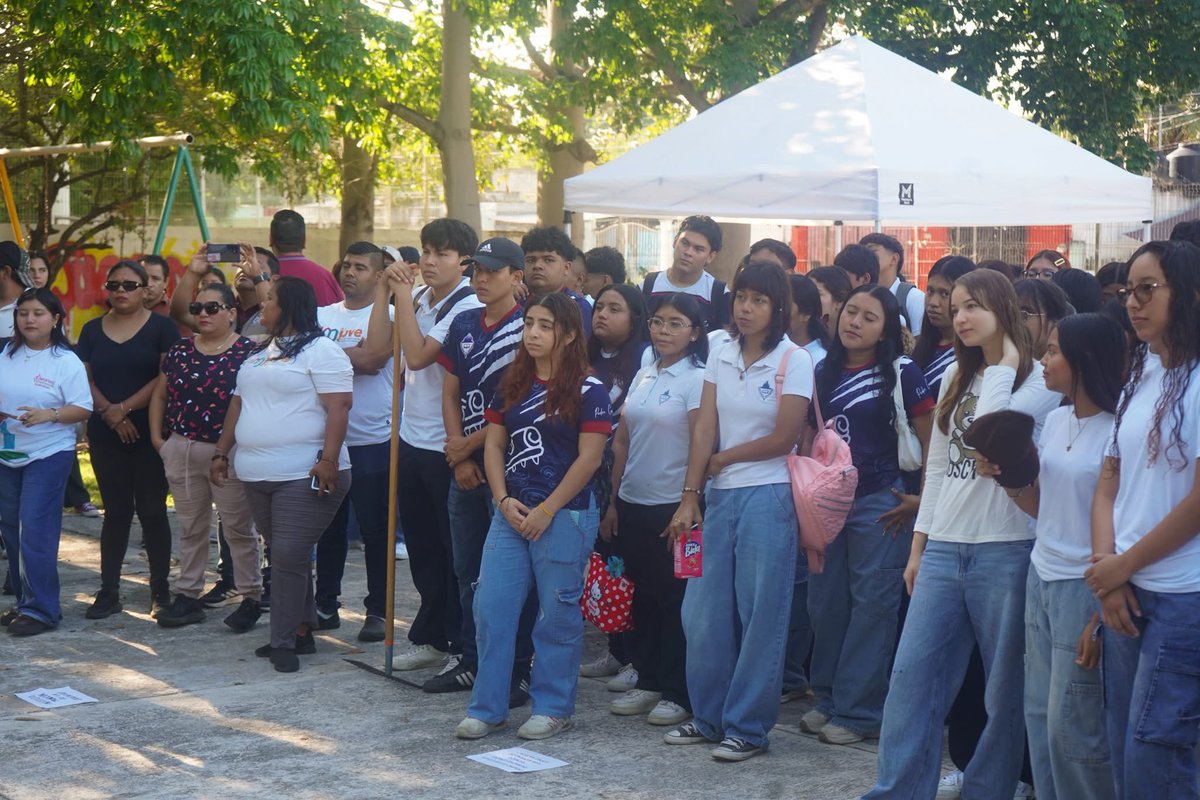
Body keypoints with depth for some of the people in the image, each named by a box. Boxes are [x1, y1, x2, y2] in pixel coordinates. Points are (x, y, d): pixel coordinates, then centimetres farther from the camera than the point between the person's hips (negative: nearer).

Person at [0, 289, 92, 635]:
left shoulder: (66, 361, -8)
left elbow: (83, 409, -10)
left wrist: (48, 415, -25)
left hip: (48, 454, -6)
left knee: (35, 531, -11)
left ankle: (41, 609, -6)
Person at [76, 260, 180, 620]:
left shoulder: (161, 327, -2)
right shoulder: (92, 330, 10)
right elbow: (85, 379, 4)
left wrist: (125, 407, -14)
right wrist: (110, 413, -11)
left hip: (151, 434, -3)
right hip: (105, 435, 3)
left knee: (152, 510, 0)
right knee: (116, 511, 7)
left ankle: (161, 590, 8)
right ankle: (109, 591, 11)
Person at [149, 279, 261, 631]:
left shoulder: (247, 352, -7)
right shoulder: (180, 350, 9)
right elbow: (160, 395, 16)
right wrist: (157, 436, 8)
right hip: (181, 451, 5)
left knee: (238, 527, 1)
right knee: (190, 526, 12)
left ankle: (251, 598, 9)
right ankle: (187, 596, 19)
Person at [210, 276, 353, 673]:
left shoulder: (320, 351, -8)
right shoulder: (260, 353, 20)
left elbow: (339, 407, -16)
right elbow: (239, 404, 24)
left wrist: (329, 459, -24)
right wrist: (222, 452, 18)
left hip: (305, 476, -9)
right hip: (258, 476, 9)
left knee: (289, 556, -11)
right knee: (285, 556, 13)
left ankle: (285, 641, -5)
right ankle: (302, 630, 21)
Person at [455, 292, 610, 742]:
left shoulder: (587, 390, -7)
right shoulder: (512, 385, 10)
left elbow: (589, 458, -11)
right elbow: (493, 445, 10)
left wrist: (547, 510, -12)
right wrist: (504, 499, -4)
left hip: (564, 515, -5)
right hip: (511, 513, 6)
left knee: (557, 615, 3)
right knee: (491, 609, 3)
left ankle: (553, 708, 16)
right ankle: (487, 708, 12)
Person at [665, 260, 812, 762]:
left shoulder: (794, 361, -6)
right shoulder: (720, 356, 8)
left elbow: (783, 438, -10)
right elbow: (704, 429, 3)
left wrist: (722, 459, -1)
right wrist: (690, 495, -3)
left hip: (768, 497, -5)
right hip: (720, 496, 5)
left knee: (760, 616, 1)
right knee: (703, 612, 5)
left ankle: (748, 728, 10)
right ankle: (709, 717, 20)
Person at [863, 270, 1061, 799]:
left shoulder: (1039, 380, -4)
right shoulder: (955, 376, 15)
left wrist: (1004, 364, -11)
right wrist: (919, 546, 15)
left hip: (1006, 551, -6)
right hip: (943, 550, 6)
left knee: (1006, 690, 4)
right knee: (912, 678, 0)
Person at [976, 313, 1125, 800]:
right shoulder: (1056, 421, 9)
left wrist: (1103, 614, -17)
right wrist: (1005, 477, -3)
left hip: (1086, 588, -8)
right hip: (1041, 581, 8)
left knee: (1071, 728, -2)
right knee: (1039, 717, 12)